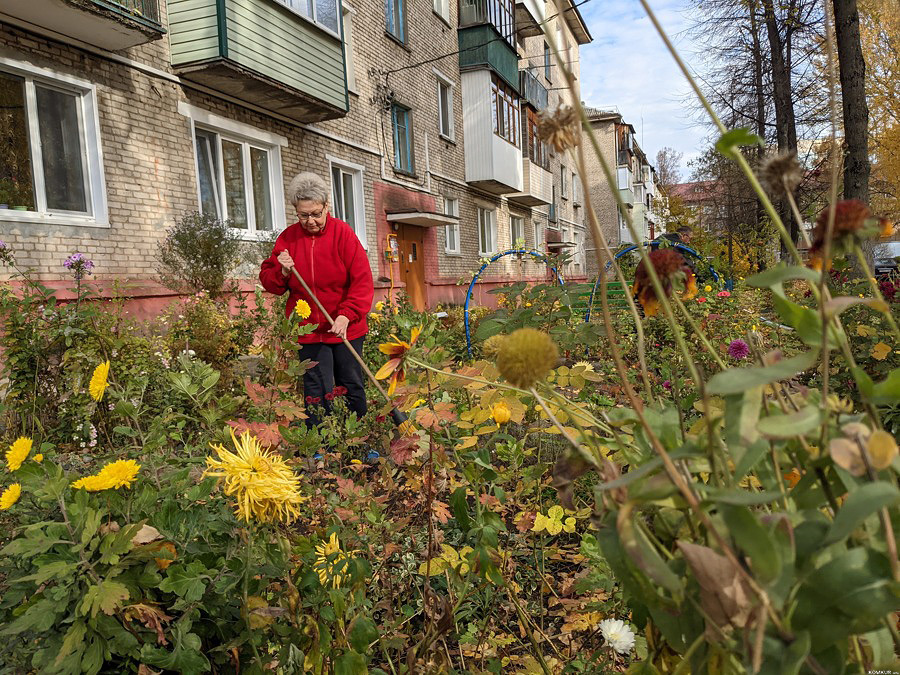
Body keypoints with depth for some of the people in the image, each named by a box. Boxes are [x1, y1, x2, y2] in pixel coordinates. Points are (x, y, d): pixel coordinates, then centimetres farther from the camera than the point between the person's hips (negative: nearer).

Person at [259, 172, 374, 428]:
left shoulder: (342, 233, -6)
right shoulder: (288, 238, 1)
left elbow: (362, 281, -11)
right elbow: (268, 281, 8)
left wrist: (347, 315, -23)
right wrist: (282, 272, -14)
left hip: (345, 328, -1)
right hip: (308, 329, 1)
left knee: (352, 387, 12)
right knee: (318, 394, -1)